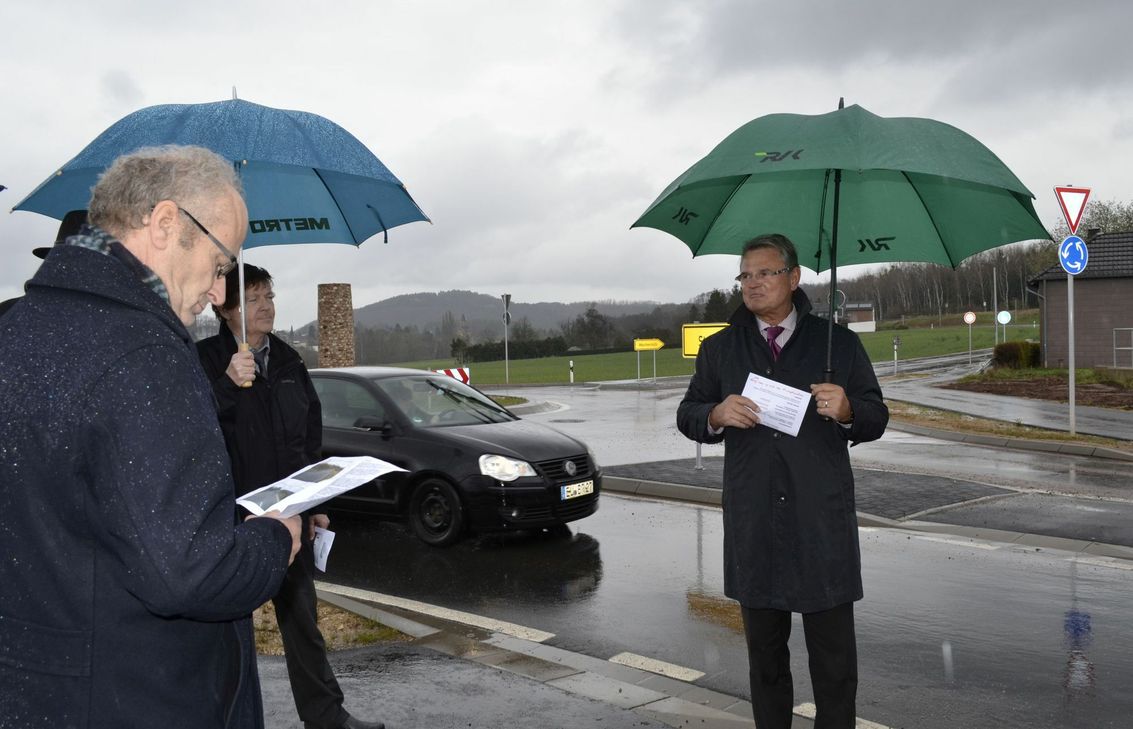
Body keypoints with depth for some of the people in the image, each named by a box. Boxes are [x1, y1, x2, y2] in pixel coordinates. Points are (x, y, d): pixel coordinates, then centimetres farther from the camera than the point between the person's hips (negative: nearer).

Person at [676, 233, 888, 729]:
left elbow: (876, 419, 6)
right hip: (752, 525, 2)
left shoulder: (839, 343, 6)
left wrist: (847, 410, -16)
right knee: (765, 655, 14)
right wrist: (716, 415, -11)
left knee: (835, 659, 3)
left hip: (824, 522, -2)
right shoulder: (719, 349, 11)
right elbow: (687, 416, 11)